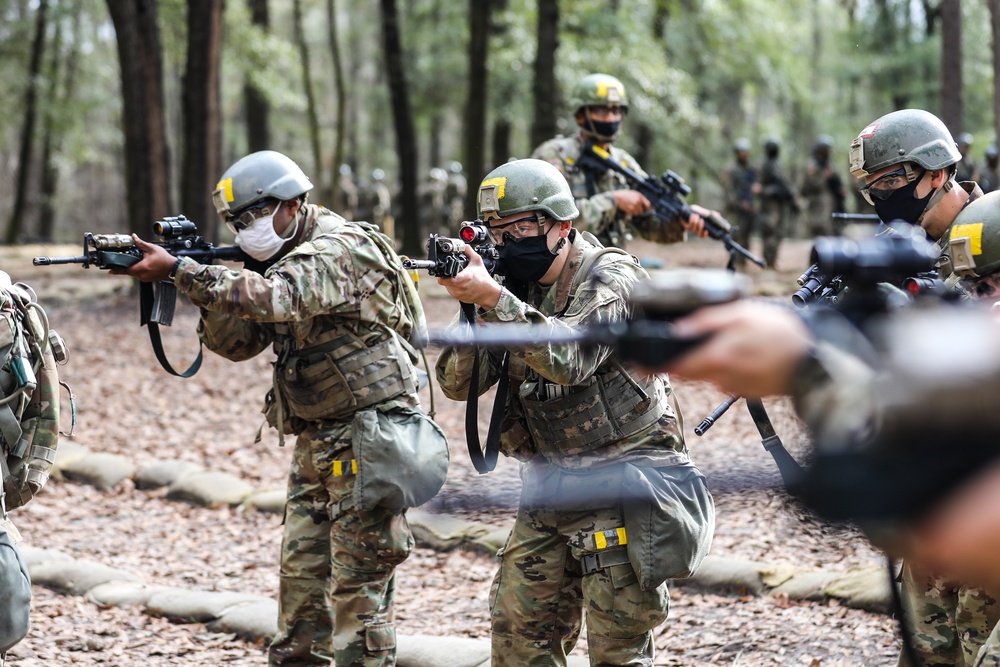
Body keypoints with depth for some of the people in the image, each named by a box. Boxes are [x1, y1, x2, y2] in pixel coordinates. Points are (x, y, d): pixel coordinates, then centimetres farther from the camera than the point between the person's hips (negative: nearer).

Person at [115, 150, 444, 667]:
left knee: (358, 583, -6)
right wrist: (202, 289, -9)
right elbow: (237, 341, 9)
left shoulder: (341, 248, -16)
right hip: (318, 443, 9)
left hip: (368, 438, -9)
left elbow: (272, 298, -32)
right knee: (301, 574, 11)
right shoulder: (285, 259, 14)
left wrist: (177, 269, -31)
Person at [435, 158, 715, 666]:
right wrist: (472, 305, -19)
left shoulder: (611, 278, -13)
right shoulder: (516, 287, 6)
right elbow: (460, 383, -2)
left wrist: (491, 297, -38)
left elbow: (569, 357, -31)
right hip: (547, 491, 7)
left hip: (618, 487, -7)